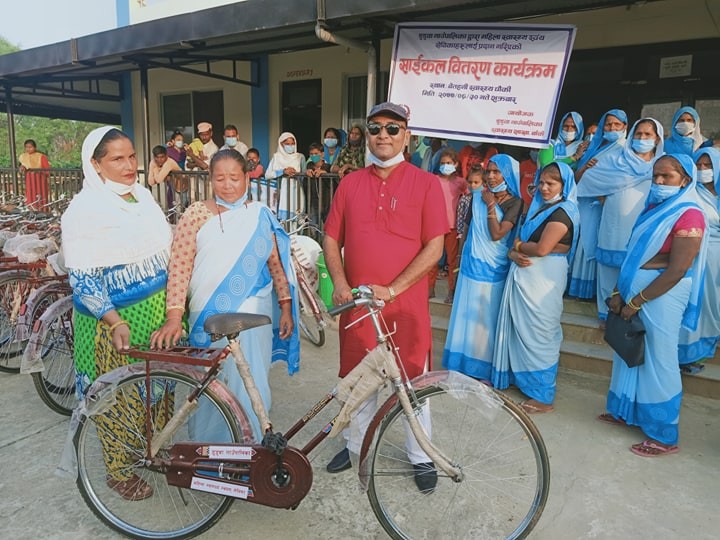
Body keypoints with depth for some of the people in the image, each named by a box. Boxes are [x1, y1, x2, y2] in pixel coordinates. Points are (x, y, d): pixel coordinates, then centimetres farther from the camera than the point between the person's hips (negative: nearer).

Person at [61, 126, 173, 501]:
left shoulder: (143, 194, 4)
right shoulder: (84, 209, -17)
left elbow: (167, 246, 15)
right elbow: (81, 279, -19)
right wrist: (115, 322, -29)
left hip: (157, 314, 7)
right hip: (115, 322, -7)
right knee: (119, 395, 9)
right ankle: (119, 471, 29)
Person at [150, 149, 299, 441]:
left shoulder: (261, 216, 6)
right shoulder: (196, 214, -2)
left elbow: (277, 263, 8)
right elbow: (179, 267, -8)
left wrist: (286, 308, 4)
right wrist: (174, 317, -17)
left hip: (254, 316, 2)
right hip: (209, 318, -1)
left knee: (252, 386, 10)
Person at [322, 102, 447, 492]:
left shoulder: (425, 184, -3)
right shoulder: (350, 184, 7)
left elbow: (434, 247, -7)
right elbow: (331, 239, 8)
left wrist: (392, 289, -14)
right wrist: (339, 283, -8)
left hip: (406, 302, -2)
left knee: (412, 380, 9)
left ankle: (420, 457, 30)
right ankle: (355, 444, 38)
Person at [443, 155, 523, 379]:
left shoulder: (514, 203, -8)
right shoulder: (479, 195, 4)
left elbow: (496, 234, -19)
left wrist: (490, 205, -15)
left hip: (493, 269, -4)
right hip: (472, 264, 4)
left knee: (486, 318, 4)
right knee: (467, 314, 11)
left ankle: (483, 368, 18)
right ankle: (463, 362, 24)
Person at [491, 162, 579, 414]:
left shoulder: (563, 211, -11)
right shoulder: (540, 207, 16)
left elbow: (541, 249, -21)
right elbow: (518, 241, 12)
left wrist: (519, 246, -3)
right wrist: (514, 254, -10)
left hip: (543, 278, -8)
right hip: (524, 274, 8)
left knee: (538, 333, -1)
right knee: (521, 328, 14)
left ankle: (543, 396, 10)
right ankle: (519, 375, 29)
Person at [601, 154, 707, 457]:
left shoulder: (688, 215, -13)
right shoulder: (654, 207, 11)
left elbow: (676, 271, -18)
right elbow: (633, 253, 9)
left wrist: (636, 302, -16)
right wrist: (619, 292, 0)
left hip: (661, 295, -8)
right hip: (634, 290, 8)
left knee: (658, 361, 1)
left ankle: (664, 437, 16)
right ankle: (625, 411, 35)